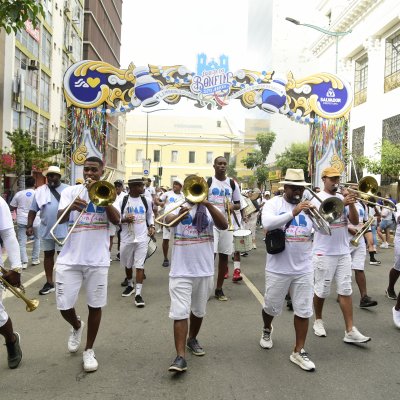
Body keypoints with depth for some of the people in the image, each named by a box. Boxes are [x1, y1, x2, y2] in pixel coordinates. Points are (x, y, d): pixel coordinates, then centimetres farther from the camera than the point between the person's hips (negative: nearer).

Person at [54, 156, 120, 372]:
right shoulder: (70, 191, 3)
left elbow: (116, 220, -11)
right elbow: (60, 218, -11)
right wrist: (70, 207, -32)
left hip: (97, 260, 0)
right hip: (69, 259, 0)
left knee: (95, 306, 6)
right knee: (64, 306, 3)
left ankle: (89, 350, 24)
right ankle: (77, 326, 38)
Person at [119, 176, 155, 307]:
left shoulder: (146, 200, 3)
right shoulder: (122, 200, -5)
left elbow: (150, 215, 16)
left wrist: (152, 227, 0)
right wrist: (124, 220, -21)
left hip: (142, 238, 0)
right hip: (127, 238, 0)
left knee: (139, 265, -5)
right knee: (127, 264, 17)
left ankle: (138, 293, -3)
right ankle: (130, 285, 40)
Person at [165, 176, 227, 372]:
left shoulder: (208, 210, 2)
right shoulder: (177, 207, -1)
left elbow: (224, 225, -18)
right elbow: (168, 220, -24)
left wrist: (208, 204, -31)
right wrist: (180, 215, -47)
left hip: (204, 271, 2)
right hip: (180, 271, -2)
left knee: (198, 311, 18)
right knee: (180, 312, -8)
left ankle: (192, 339, 41)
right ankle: (180, 356, -3)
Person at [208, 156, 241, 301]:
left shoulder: (233, 184, 8)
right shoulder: (208, 182, 0)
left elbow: (238, 204, 12)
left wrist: (233, 206, -9)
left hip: (227, 223, 3)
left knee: (224, 256, 6)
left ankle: (219, 289, 18)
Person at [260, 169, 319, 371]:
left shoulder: (309, 206, 4)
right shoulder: (273, 203, -6)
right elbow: (267, 223, -26)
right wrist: (293, 212, -34)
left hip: (304, 270, 3)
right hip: (278, 269, -2)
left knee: (303, 311, 7)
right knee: (271, 307, 14)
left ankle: (298, 351, 22)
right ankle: (267, 329, 46)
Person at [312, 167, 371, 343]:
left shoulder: (342, 197, 10)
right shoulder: (317, 198, -7)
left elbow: (355, 221, 3)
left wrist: (351, 204, -12)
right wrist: (342, 203, -29)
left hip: (343, 252, 5)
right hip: (324, 253, -5)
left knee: (345, 291, 3)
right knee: (321, 290, 7)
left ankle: (350, 331, 6)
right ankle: (318, 320, 27)